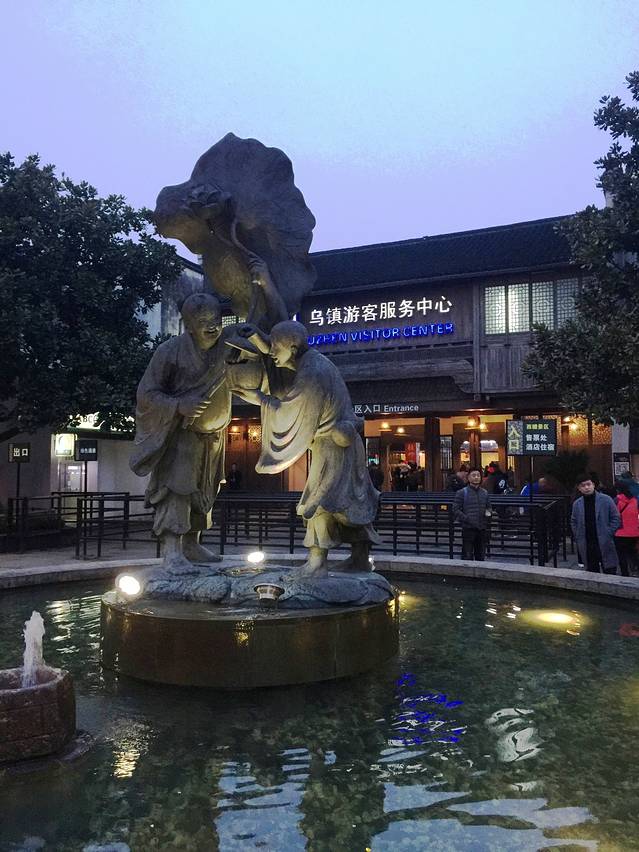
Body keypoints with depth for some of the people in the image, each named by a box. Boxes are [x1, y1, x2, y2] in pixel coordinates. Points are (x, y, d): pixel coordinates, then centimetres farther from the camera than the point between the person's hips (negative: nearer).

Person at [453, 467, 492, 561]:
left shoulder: (484, 493, 14)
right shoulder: (462, 492, -1)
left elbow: (489, 507, 24)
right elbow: (456, 509, -5)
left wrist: (489, 512, 1)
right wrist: (466, 519, -17)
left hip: (482, 529, 5)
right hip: (468, 528, -5)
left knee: (481, 556, 12)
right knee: (467, 556, -4)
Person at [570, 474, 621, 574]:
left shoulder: (606, 500, -4)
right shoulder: (577, 504, 6)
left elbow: (616, 519, -1)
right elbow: (573, 522, 16)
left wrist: (608, 534, -7)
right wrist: (578, 538, 6)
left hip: (605, 545, -3)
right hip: (586, 547, 3)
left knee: (610, 573, 1)